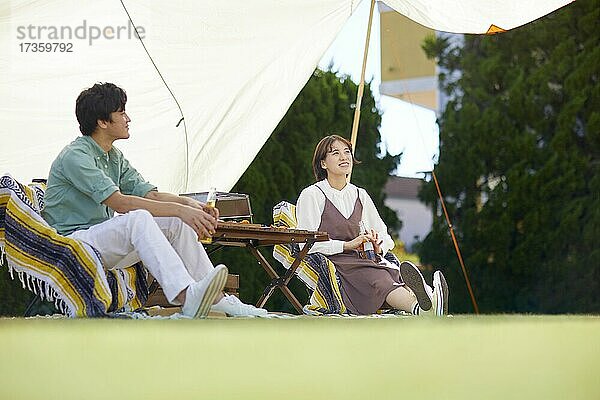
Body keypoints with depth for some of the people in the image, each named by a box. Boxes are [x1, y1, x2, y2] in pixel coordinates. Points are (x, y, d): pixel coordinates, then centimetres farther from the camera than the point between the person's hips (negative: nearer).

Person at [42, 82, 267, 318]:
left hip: (105, 241, 9)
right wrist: (179, 209, -27)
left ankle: (217, 299, -9)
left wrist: (189, 204, -12)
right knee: (138, 218, -33)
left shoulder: (114, 157, 15)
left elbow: (151, 195, 8)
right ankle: (186, 298, -49)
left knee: (176, 222, -7)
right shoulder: (74, 156, -16)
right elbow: (119, 202, -24)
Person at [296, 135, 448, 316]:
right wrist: (347, 245, -15)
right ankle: (421, 308, -68)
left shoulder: (360, 195, 21)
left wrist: (378, 247, -1)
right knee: (379, 279, -37)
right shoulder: (311, 195, 2)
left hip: (365, 260, 5)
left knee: (396, 272, -32)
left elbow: (386, 238, 24)